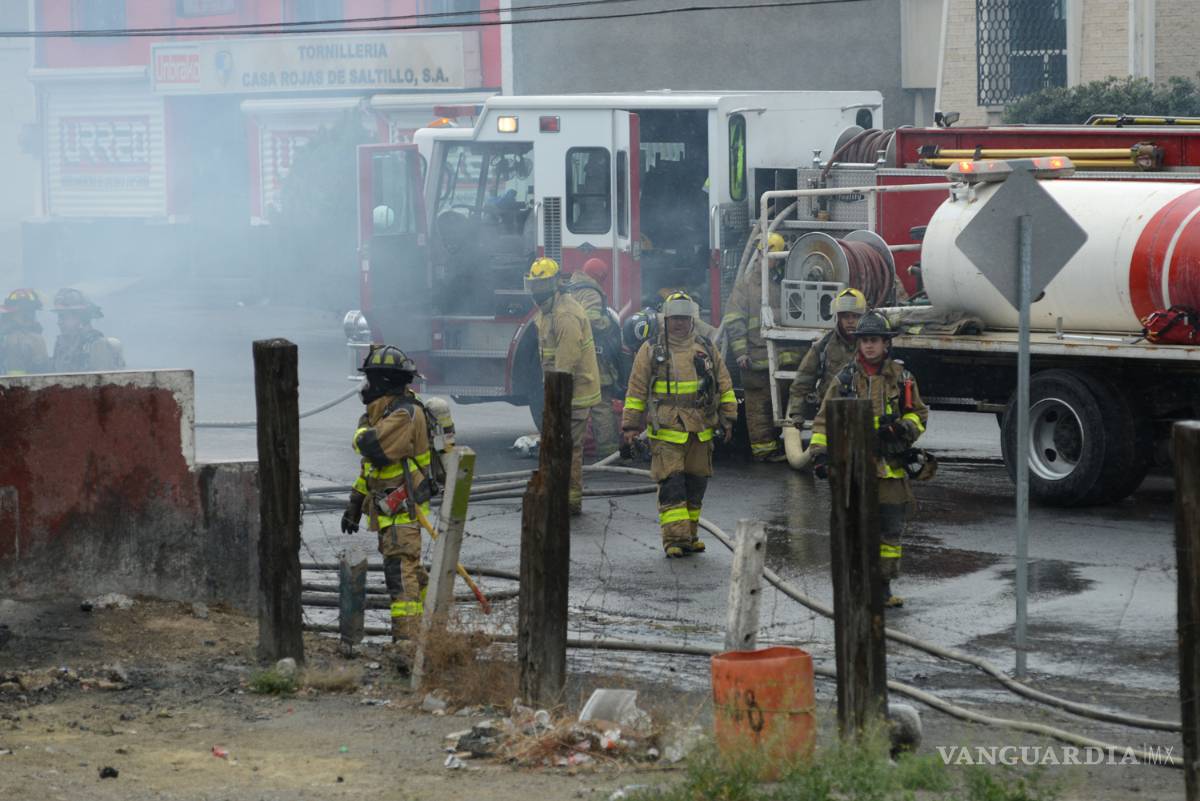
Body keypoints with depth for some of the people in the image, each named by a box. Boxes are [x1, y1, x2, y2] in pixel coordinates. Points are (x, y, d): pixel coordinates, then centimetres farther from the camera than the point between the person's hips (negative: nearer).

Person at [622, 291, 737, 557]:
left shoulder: (705, 348, 10)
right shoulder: (651, 350, 2)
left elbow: (724, 385, 16)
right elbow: (636, 391, 5)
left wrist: (728, 418, 11)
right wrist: (630, 425, 3)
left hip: (700, 431, 4)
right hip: (666, 431, -4)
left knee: (695, 485, 9)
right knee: (671, 485, -11)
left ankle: (689, 535, 19)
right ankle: (675, 539, -13)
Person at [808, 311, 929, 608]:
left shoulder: (901, 377, 7)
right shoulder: (845, 378, 6)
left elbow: (920, 414, 15)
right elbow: (825, 419, 9)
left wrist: (903, 428, -6)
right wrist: (820, 453, -1)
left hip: (890, 467, 2)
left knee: (890, 529, 6)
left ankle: (883, 586, 15)